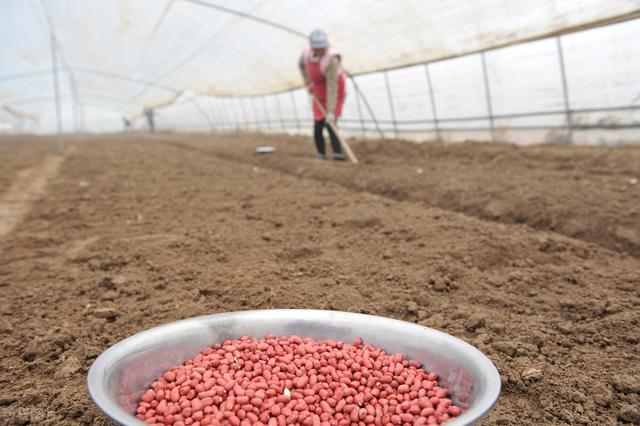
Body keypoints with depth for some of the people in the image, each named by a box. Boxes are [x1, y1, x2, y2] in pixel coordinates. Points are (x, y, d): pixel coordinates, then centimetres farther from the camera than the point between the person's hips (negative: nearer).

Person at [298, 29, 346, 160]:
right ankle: (321, 154, 16)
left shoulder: (331, 58, -32)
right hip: (319, 94, 5)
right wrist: (308, 83, 5)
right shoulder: (307, 51, -13)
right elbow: (301, 64, 14)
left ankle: (338, 153, -21)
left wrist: (331, 112, -38)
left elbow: (332, 88, -35)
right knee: (318, 126, 0)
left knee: (330, 124, -21)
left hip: (335, 94, -5)